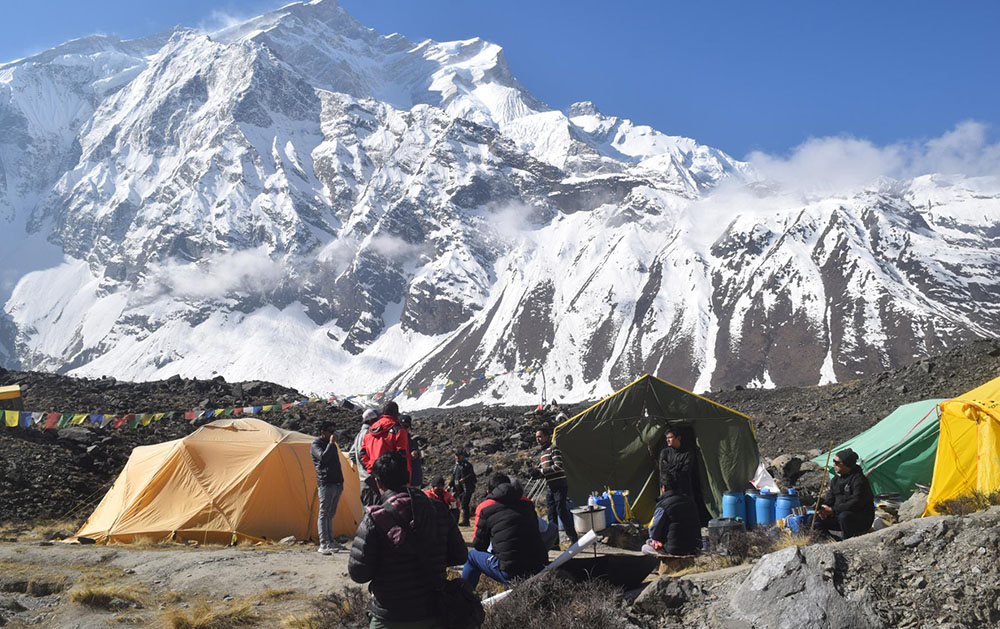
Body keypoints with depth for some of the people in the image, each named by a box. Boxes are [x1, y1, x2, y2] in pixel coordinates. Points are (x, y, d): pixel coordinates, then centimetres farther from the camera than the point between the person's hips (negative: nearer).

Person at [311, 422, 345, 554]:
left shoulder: (332, 445, 20)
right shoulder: (316, 445, -5)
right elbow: (323, 457, -25)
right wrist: (331, 443, -17)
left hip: (336, 484, 8)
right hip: (326, 484, -8)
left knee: (330, 514, 12)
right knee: (324, 514, -7)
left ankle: (330, 541, 17)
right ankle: (323, 545, -9)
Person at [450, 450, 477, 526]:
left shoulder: (467, 465, -4)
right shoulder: (455, 466, 19)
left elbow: (472, 475, -14)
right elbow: (453, 477, 25)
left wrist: (464, 479, -28)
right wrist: (450, 485, 12)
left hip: (467, 488, -7)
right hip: (458, 489, 7)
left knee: (464, 505, -13)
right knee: (462, 505, 8)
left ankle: (465, 521, -13)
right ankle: (465, 522, 13)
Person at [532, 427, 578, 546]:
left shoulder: (554, 449, -9)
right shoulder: (543, 452, 19)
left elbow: (558, 466, -20)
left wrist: (541, 471, -17)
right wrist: (538, 474, 5)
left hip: (559, 486, -9)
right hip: (550, 487, 9)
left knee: (562, 513, -10)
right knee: (551, 515, 8)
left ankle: (574, 540, -5)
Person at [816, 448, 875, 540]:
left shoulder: (858, 479, -20)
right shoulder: (836, 479, 6)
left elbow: (856, 503, -28)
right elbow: (830, 498, 9)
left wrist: (833, 510, -26)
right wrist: (823, 509, -14)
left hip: (863, 520, -8)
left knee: (844, 516, -38)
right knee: (818, 521, -6)